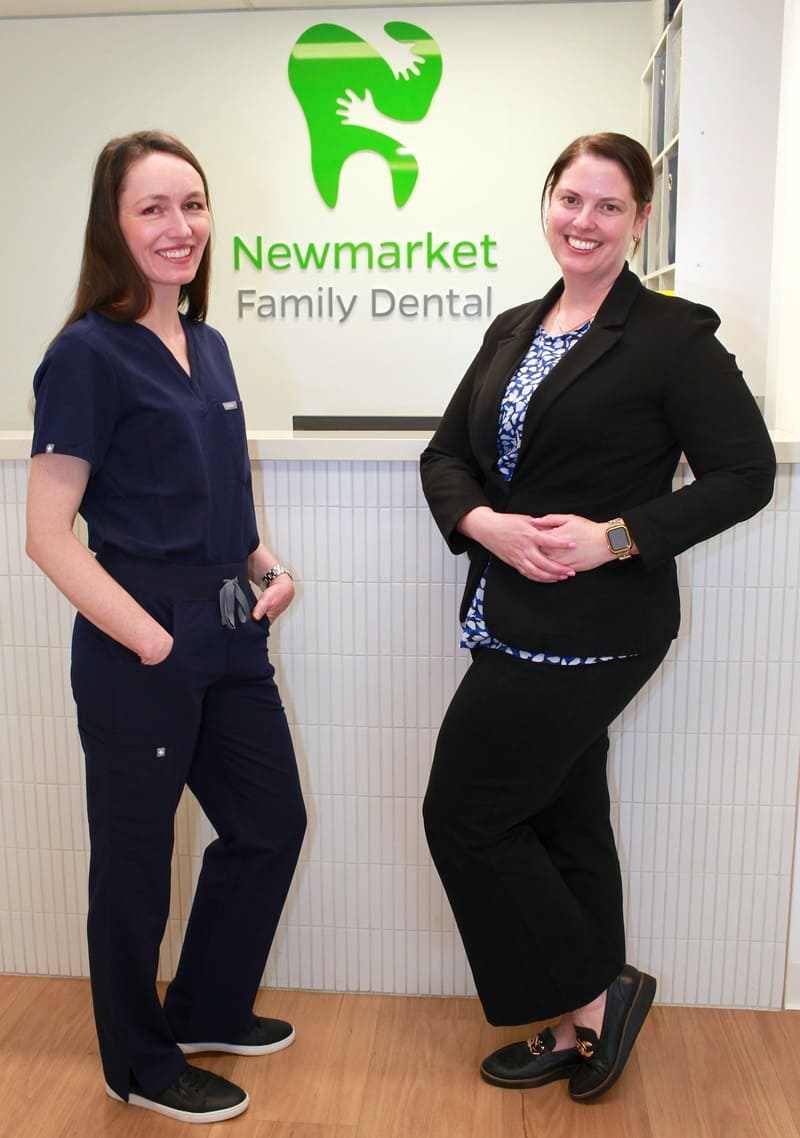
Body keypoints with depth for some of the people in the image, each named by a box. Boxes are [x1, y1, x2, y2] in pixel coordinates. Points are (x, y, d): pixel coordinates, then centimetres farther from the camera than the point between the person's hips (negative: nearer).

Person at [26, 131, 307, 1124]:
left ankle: (207, 1009, 42)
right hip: (139, 651, -8)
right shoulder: (89, 354, -12)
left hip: (228, 638, 8)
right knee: (136, 855, 10)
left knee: (271, 822, 18)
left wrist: (265, 567, 3)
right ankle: (141, 1066, 34)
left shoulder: (206, 346, 10)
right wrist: (154, 641, -17)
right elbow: (48, 533, -15)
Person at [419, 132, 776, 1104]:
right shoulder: (513, 330, 12)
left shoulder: (674, 336, -8)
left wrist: (616, 535, -20)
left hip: (592, 630, -7)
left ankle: (594, 995, 19)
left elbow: (745, 472, -11)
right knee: (563, 819, 17)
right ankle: (577, 1030, 36)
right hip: (516, 620, 8)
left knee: (464, 812, -1)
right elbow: (447, 453, 8)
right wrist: (485, 524, -12)